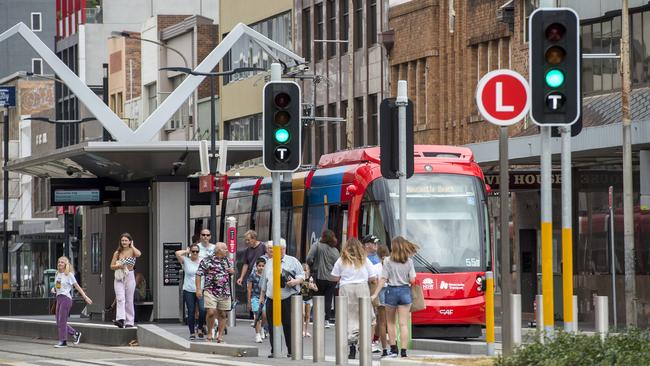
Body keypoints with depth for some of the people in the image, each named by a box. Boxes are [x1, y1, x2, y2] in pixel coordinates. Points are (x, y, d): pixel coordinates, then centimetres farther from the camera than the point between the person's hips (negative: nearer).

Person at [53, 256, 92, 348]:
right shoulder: (57, 274, 15)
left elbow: (77, 286, -3)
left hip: (66, 298, -7)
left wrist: (85, 297, -6)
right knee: (59, 323, 6)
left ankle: (63, 341, -4)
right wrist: (53, 289, 3)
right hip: (59, 298, 8)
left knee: (62, 321, -9)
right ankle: (75, 334, 19)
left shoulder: (69, 275, -4)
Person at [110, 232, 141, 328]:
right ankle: (120, 319, -28)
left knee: (129, 300, 4)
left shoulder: (132, 251, 1)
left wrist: (132, 246, -9)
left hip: (129, 277, -1)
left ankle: (129, 321, 10)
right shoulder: (117, 253, 8)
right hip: (119, 278, 1)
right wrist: (118, 266, -10)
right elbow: (112, 266, 10)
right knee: (120, 299, -15)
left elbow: (139, 254, -24)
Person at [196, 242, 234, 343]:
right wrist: (198, 289, -12)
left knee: (223, 314, 5)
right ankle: (209, 333, 5)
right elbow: (198, 275, -5)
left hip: (225, 292, 5)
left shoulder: (227, 260, 14)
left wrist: (232, 271, 3)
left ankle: (220, 336, 14)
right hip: (210, 291, -5)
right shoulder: (207, 260, -4)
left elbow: (231, 270, 29)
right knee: (211, 312, -15)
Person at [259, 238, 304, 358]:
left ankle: (291, 351, -1)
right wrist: (262, 296, 25)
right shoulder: (269, 263, 19)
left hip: (288, 298, -4)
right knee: (272, 326, 2)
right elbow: (264, 281, 26)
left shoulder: (293, 261, 7)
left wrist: (295, 281, -15)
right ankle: (274, 351, 8)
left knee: (289, 325, -6)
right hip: (271, 299, 4)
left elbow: (302, 276, 5)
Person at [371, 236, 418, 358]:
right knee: (403, 323, 1)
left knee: (391, 322, 15)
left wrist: (375, 294, -5)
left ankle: (393, 349, 13)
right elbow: (412, 280, -3)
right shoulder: (409, 261, -1)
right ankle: (403, 351, -5)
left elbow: (383, 279, -9)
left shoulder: (388, 261, -7)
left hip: (391, 291, -1)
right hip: (405, 291, 1)